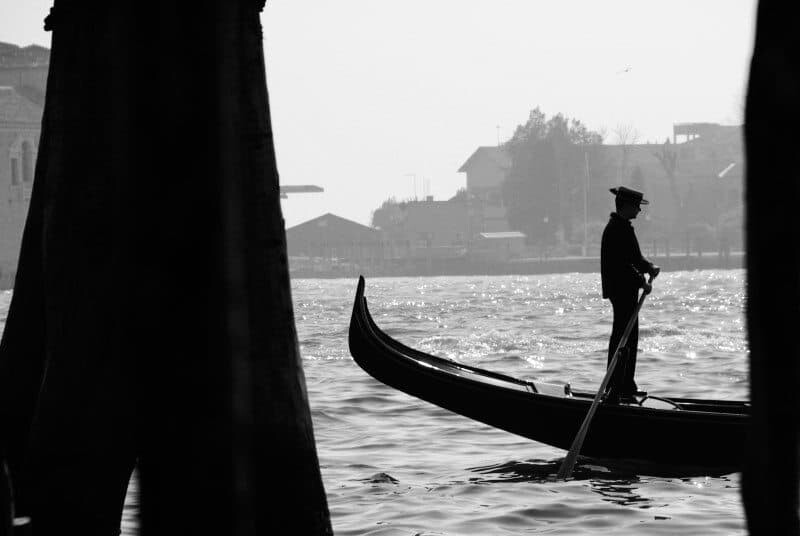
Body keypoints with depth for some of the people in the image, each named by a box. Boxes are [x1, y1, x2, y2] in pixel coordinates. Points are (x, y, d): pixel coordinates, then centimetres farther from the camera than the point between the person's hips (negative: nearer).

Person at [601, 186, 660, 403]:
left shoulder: (623, 227, 17)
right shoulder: (617, 229, -16)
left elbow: (634, 258, 24)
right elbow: (622, 263, -23)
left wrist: (648, 267, 8)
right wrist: (642, 282, -20)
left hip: (628, 290, 11)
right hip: (622, 290, -11)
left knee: (631, 338, 16)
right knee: (621, 338, -10)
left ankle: (627, 386, 24)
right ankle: (614, 390, -11)